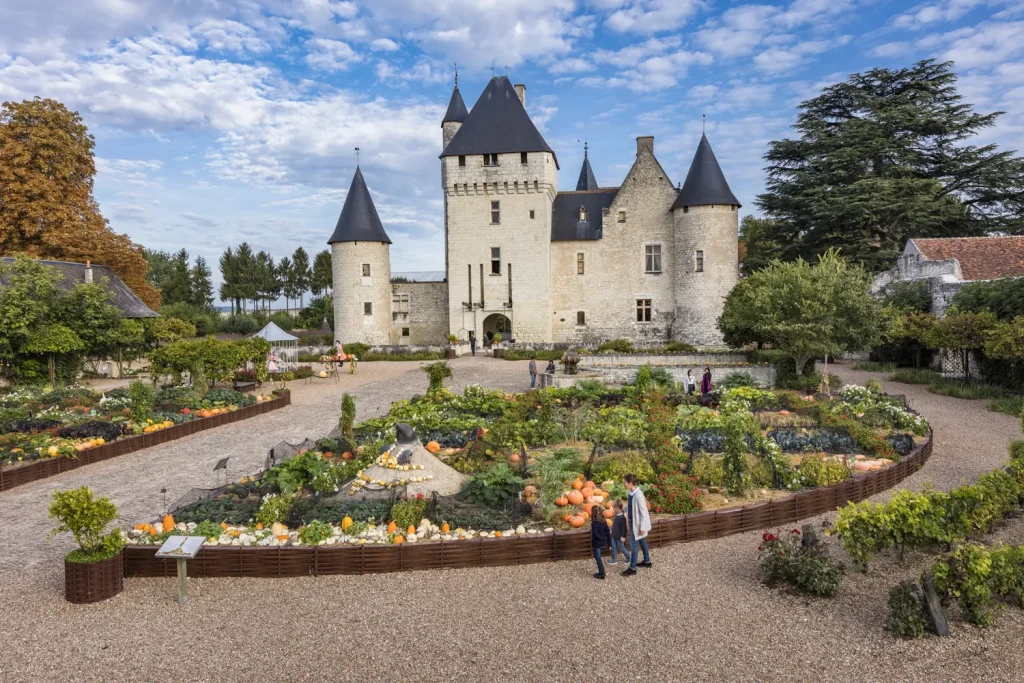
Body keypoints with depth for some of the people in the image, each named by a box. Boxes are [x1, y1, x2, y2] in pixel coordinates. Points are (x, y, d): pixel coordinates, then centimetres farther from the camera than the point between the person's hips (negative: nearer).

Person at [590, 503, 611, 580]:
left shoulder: (594, 523, -22)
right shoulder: (604, 522, -3)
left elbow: (596, 535, -24)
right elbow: (608, 533, 0)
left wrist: (604, 538, -12)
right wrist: (609, 543, 5)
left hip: (596, 544, -7)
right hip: (602, 544, 7)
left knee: (598, 558, 6)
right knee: (598, 557, 24)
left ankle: (601, 574, 12)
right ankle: (601, 572, 32)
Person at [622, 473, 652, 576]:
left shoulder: (638, 495, -28)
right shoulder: (631, 493, -2)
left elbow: (643, 512, -22)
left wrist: (642, 527, -19)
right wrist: (627, 519, 17)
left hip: (638, 523, -9)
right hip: (633, 521, 9)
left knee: (633, 544, -1)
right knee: (642, 541, 22)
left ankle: (633, 568, 9)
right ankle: (647, 561, 39)